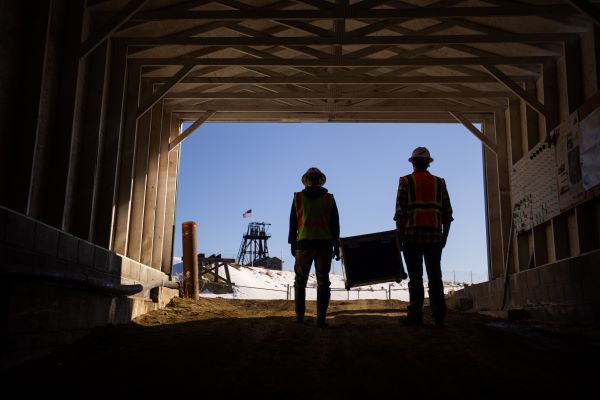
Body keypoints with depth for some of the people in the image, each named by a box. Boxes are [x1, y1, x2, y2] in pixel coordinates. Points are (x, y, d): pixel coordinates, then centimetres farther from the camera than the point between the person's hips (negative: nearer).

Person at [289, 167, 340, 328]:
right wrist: (336, 246, 11)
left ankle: (299, 317, 6)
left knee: (300, 281, 10)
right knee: (323, 281, 3)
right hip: (325, 243, 0)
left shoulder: (298, 197, 5)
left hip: (304, 243, 0)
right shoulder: (329, 198, 6)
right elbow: (335, 224, 6)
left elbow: (293, 223, 5)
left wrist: (293, 245, 11)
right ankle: (321, 319, -2)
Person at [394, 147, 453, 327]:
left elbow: (400, 213, -5)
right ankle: (439, 316, 3)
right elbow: (447, 214, 8)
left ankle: (415, 315, -1)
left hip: (412, 235, -2)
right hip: (434, 236, 3)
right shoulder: (439, 183, 12)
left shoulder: (406, 182, 2)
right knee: (435, 276, 5)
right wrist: (444, 237, 14)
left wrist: (399, 236, 0)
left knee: (415, 277, -1)